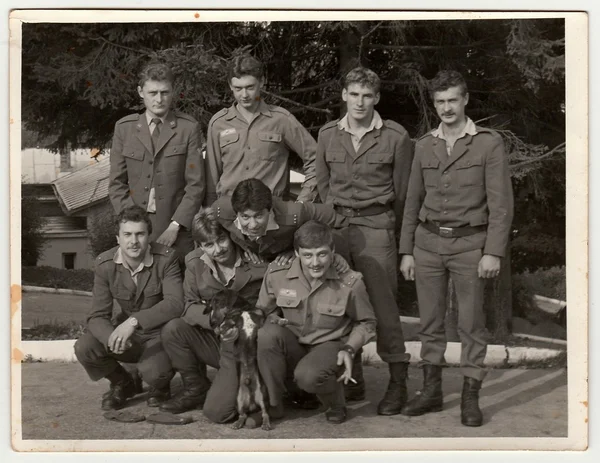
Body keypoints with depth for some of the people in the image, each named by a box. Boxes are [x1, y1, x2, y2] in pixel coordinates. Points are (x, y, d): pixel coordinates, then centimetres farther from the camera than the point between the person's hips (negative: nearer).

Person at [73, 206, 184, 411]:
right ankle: (123, 384, 9)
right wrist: (112, 337, -35)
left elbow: (175, 303, -30)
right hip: (129, 337, 3)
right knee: (83, 348, -23)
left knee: (152, 372, -34)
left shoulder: (166, 258, -17)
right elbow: (97, 316, -11)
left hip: (160, 334, -3)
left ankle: (160, 387, 9)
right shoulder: (105, 264, -9)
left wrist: (135, 321, -43)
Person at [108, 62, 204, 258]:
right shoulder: (124, 128, 8)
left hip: (177, 231, -1)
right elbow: (117, 183, 7)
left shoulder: (188, 128, 2)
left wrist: (175, 226, -9)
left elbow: (195, 184, -1)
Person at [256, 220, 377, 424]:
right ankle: (272, 404, -11)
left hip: (330, 346, -2)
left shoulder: (350, 282, -14)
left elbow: (366, 323, 3)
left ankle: (336, 405, 2)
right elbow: (264, 310, 9)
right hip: (292, 345, 3)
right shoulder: (277, 274, -11)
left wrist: (349, 349, -12)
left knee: (308, 375, -36)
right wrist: (273, 320, -13)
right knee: (267, 334, -32)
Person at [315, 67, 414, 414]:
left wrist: (389, 230, 10)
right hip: (336, 225, 4)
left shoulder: (396, 137, -1)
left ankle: (398, 382, 4)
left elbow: (402, 191, 5)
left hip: (375, 226, -4)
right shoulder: (328, 134, 10)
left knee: (382, 304, -6)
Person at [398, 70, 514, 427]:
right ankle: (432, 391, 19)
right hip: (428, 241, 4)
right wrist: (407, 251, 9)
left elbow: (501, 203, -6)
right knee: (431, 322, 8)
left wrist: (493, 252, -13)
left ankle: (471, 397, 10)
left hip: (469, 243, -3)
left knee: (471, 324, 1)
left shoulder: (489, 143, -2)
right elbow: (413, 202, 13)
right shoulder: (424, 146, 10)